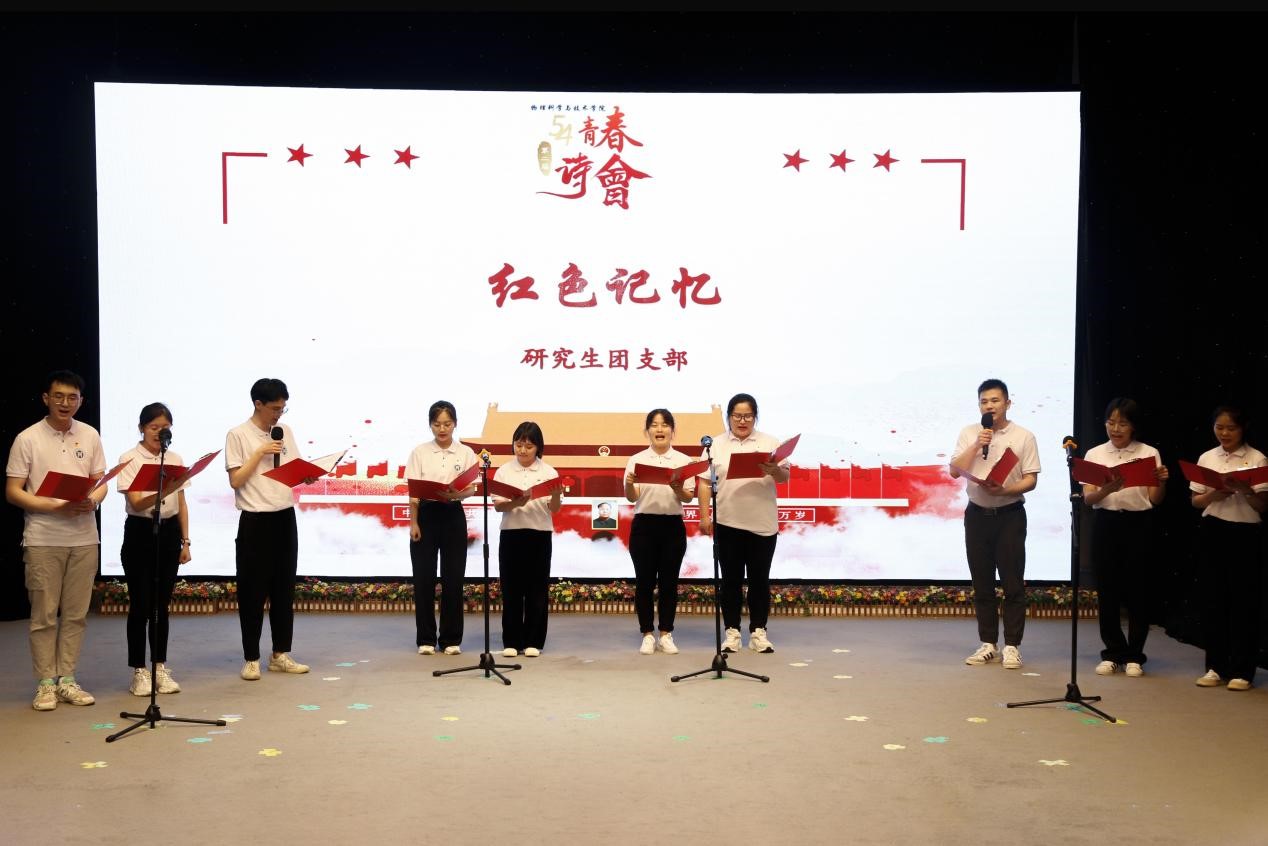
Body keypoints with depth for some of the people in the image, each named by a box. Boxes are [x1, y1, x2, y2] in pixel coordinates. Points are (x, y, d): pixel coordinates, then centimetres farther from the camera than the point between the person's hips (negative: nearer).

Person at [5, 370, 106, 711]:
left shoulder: (90, 436, 7)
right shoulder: (28, 439, -3)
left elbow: (101, 482, 12)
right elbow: (13, 492, -4)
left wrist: (92, 501, -12)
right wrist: (56, 507, -18)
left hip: (84, 538, 3)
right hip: (43, 539, -3)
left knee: (76, 613, 7)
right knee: (44, 615, 1)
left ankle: (67, 680, 15)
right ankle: (45, 683, 10)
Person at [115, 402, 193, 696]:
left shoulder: (175, 460, 8)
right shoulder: (130, 459, -6)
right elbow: (136, 504, -16)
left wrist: (185, 542, 8)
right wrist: (163, 491, -35)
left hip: (169, 532, 4)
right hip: (140, 533, -4)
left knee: (161, 605, 9)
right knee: (141, 606, -1)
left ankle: (160, 668, 16)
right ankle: (139, 672, 9)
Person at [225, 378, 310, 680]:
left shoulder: (286, 431, 10)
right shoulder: (238, 435, -6)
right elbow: (235, 481, -10)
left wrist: (308, 476, -9)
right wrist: (260, 452, -15)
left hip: (285, 518, 5)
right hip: (255, 521, -5)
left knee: (284, 588, 10)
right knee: (253, 591, 1)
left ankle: (281, 654, 20)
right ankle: (251, 659, 11)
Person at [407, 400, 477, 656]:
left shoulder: (465, 453, 3)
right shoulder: (420, 452, 2)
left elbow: (471, 489, -2)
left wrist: (456, 494, -23)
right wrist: (413, 523, -6)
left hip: (453, 516, 0)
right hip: (427, 515, 0)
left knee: (453, 579, 2)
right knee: (424, 579, 2)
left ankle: (451, 639, 12)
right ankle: (426, 639, 12)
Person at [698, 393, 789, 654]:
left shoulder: (769, 443, 6)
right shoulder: (716, 445, 6)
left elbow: (785, 477, 3)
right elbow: (705, 482, 3)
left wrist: (775, 470, -20)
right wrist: (704, 516, -5)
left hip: (762, 524, 0)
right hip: (727, 524, 0)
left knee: (760, 580, 5)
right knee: (731, 580, 5)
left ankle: (758, 633, 14)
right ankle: (732, 632, 13)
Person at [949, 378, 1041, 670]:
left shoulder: (1023, 437, -1)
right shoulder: (969, 433, 6)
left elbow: (1031, 480, -4)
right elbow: (955, 471, -2)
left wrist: (1004, 490, -21)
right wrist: (977, 444, -12)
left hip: (1010, 514, -3)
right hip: (977, 514, 3)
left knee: (1013, 583, -2)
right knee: (982, 583, 7)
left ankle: (1012, 646, 6)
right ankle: (988, 644, 16)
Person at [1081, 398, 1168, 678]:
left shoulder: (1149, 453, 2)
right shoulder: (1094, 454, 5)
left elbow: (1155, 499, 0)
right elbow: (1088, 498, -3)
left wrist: (1161, 482, -20)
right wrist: (1107, 489, -23)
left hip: (1138, 524, -1)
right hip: (1105, 524, 1)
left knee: (1137, 590, 3)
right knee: (1107, 589, 4)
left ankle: (1134, 656, 13)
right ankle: (1113, 653, 16)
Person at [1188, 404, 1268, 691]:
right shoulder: (1206, 458, 7)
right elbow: (1195, 501, 9)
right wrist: (1214, 494, -11)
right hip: (1214, 532, 3)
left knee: (1243, 601, 0)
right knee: (1212, 598, 6)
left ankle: (1242, 671, 9)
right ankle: (1216, 667, 16)